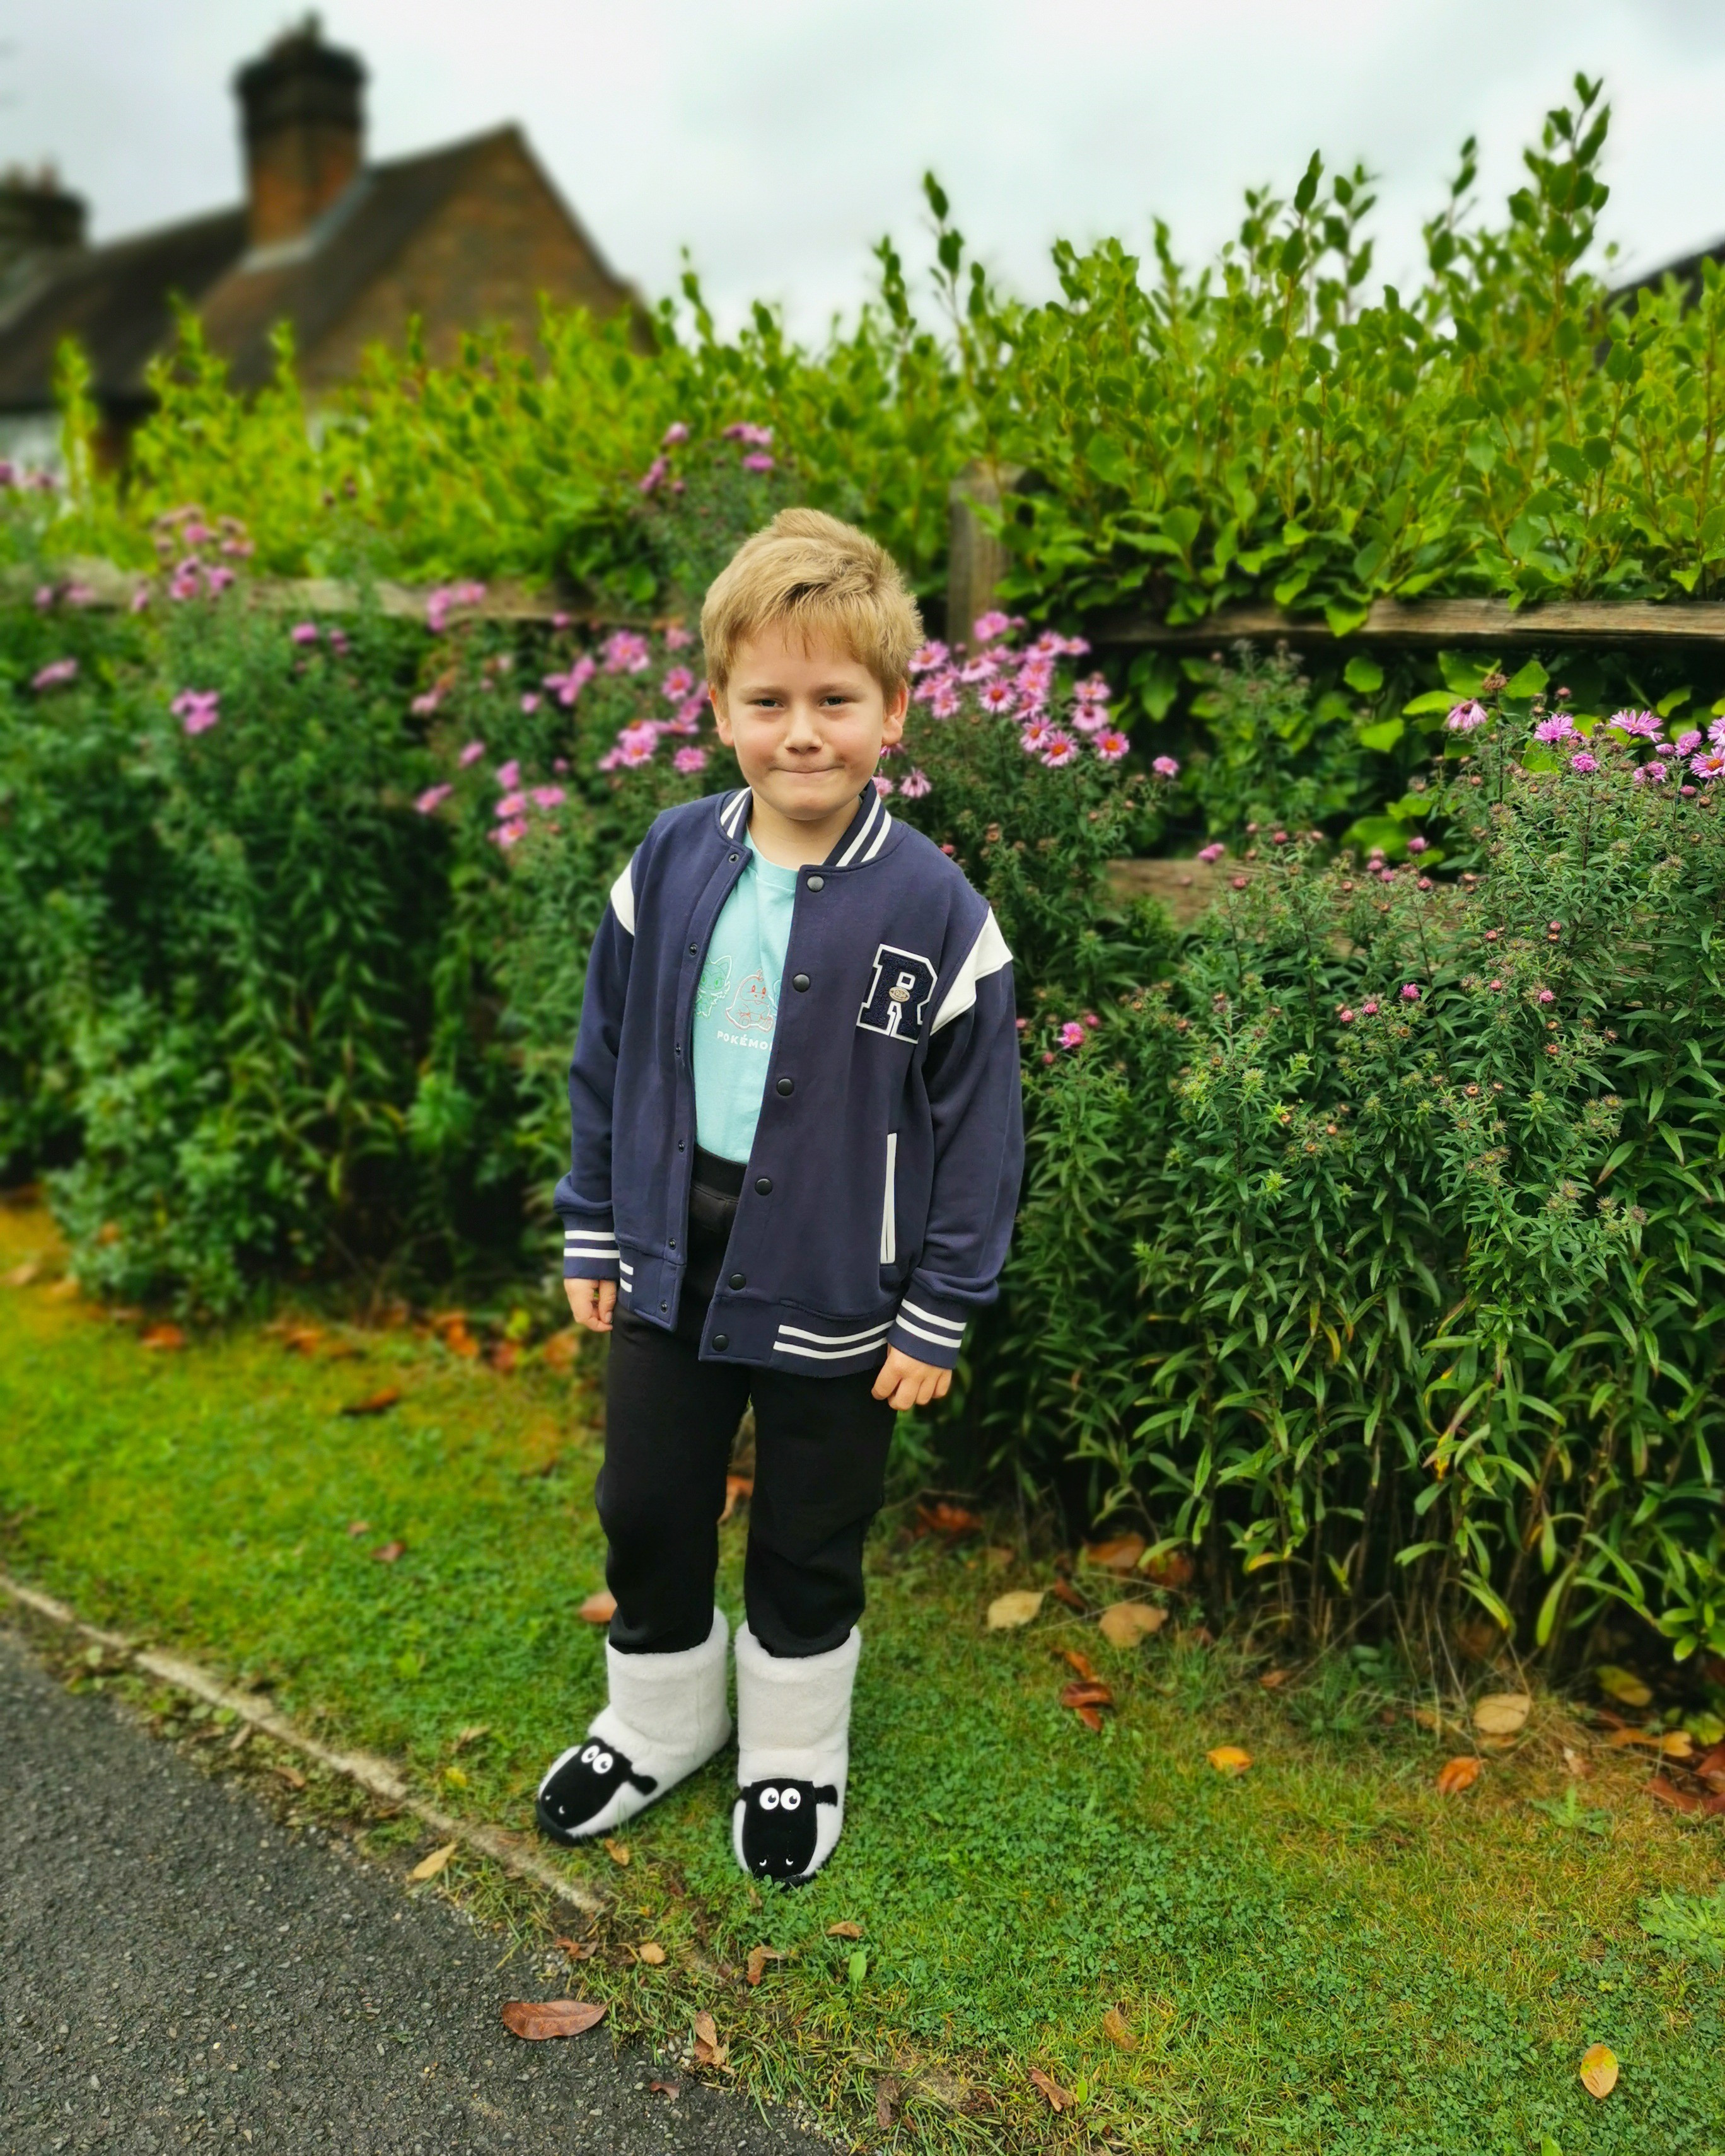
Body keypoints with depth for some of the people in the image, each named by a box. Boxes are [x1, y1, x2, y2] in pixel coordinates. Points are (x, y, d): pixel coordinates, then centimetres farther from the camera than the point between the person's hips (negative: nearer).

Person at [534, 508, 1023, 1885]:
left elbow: (977, 1124, -9)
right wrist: (593, 1232, 8)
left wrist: (941, 1314, -7)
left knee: (809, 1538, 16)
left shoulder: (933, 909, -15)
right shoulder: (672, 864, -5)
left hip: (836, 1286, -3)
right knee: (647, 1508, 19)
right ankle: (658, 1720, 46)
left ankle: (795, 1753, 43)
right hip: (673, 1252, 4)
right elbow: (607, 1052, 5)